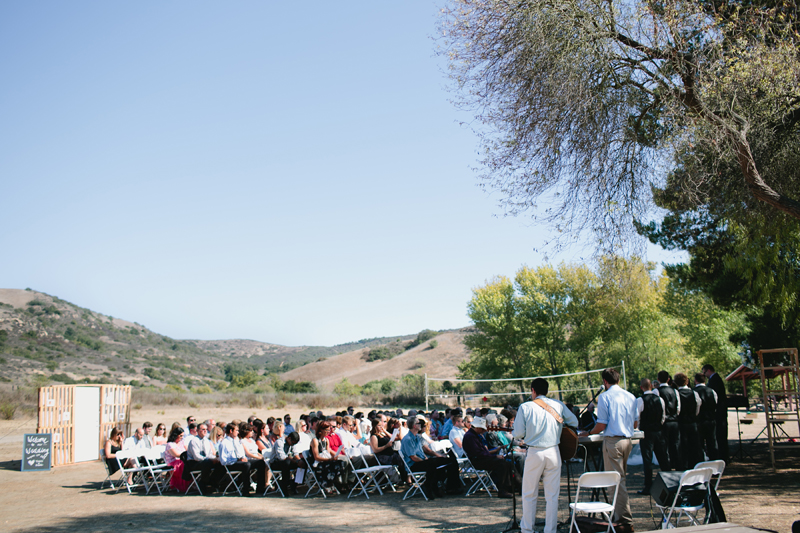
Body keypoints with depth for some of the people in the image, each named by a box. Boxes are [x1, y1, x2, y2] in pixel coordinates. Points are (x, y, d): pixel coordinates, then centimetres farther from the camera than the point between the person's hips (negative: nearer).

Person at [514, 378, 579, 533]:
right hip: (553, 452, 2)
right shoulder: (558, 405, 3)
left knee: (529, 494, 11)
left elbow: (518, 434, -6)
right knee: (552, 495, 9)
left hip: (534, 452, -2)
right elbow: (575, 423, 9)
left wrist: (513, 433, 17)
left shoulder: (525, 407, -3)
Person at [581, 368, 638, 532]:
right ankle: (620, 514, 24)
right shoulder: (630, 396, 9)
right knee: (622, 478, 17)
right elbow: (635, 423, 14)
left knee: (617, 481, -3)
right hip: (627, 440, 6)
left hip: (613, 441, -6)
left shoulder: (605, 397, -9)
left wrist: (588, 433, 4)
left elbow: (601, 425, -13)